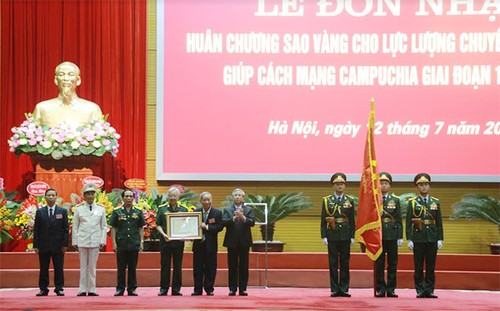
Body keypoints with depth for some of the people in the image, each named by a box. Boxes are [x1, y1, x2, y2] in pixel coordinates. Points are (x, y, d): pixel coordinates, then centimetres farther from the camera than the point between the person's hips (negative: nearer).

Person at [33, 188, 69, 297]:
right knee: (43, 269, 3)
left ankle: (59, 289, 6)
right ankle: (43, 289, 8)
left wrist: (65, 244, -5)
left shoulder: (63, 211, 6)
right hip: (43, 246, 1)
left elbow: (66, 229, 3)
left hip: (58, 246, -1)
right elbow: (36, 230, 6)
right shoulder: (39, 212, 8)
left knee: (58, 268, 1)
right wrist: (36, 245, -2)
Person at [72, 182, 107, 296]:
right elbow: (75, 226, 6)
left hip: (95, 241, 0)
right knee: (83, 266, 2)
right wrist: (75, 242, 1)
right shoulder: (79, 208, 5)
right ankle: (83, 289, 4)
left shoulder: (101, 208, 7)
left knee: (92, 266, 3)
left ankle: (91, 289, 7)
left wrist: (102, 241, 0)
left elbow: (104, 226, 8)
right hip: (82, 241, 0)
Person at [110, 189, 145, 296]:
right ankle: (120, 289, 7)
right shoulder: (117, 212, 4)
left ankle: (132, 289, 10)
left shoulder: (138, 212, 8)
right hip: (121, 244, -1)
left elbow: (141, 228, 11)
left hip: (134, 244, 1)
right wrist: (114, 243, -3)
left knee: (132, 268, 4)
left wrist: (141, 242, 3)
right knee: (121, 268, 2)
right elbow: (113, 228, 4)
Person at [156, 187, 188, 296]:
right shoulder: (162, 209, 4)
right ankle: (163, 289, 6)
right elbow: (158, 225, 4)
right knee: (165, 266, 1)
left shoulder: (183, 209, 8)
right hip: (165, 241, -1)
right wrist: (164, 234, -12)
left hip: (179, 241, 1)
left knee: (178, 266, 4)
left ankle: (176, 289, 9)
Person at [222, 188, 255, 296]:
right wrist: (234, 218, -25)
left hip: (244, 242, 0)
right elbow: (223, 222, -8)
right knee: (232, 267, 2)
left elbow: (252, 222, -8)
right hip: (232, 242, 0)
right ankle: (232, 289, 6)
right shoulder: (227, 210, 7)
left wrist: (243, 217, -25)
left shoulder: (248, 210, 7)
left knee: (244, 267, 2)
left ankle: (243, 289, 5)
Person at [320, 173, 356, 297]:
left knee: (345, 263, 3)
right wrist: (324, 236, -4)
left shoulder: (349, 201, 7)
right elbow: (323, 220, 2)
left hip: (345, 236, 1)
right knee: (333, 263, 1)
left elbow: (352, 220, 8)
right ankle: (334, 290, 5)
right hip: (332, 236, -1)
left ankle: (344, 289, 7)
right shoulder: (327, 200, 4)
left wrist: (352, 236, 2)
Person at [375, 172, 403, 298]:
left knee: (392, 263, 2)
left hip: (392, 235, 1)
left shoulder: (395, 200, 9)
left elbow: (399, 220, 6)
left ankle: (391, 289, 7)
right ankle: (381, 289, 6)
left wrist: (400, 237, 1)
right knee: (379, 264, 1)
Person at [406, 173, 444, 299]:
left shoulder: (435, 202, 9)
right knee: (418, 267, 1)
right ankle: (420, 291, 6)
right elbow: (408, 222, 0)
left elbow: (439, 222, 9)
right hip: (418, 239, -2)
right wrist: (409, 239, -7)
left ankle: (429, 290, 7)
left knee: (431, 266, 3)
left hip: (432, 239, 2)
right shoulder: (412, 202, 3)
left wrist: (440, 239, 3)